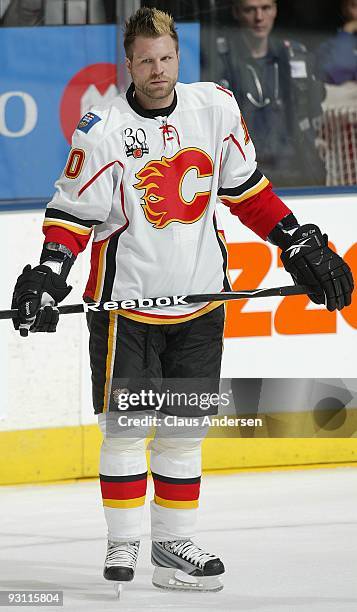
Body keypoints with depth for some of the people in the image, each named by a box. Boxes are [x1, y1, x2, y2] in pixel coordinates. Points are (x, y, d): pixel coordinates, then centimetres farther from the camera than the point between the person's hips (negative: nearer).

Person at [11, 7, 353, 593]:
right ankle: (123, 544, 12)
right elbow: (72, 214, -8)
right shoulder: (103, 131, -12)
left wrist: (300, 244, 6)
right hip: (126, 299, -3)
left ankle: (174, 543, 15)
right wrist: (47, 276, -21)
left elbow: (247, 190, 10)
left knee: (185, 429, 8)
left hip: (200, 299, 4)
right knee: (125, 427, 1)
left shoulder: (217, 107, 0)